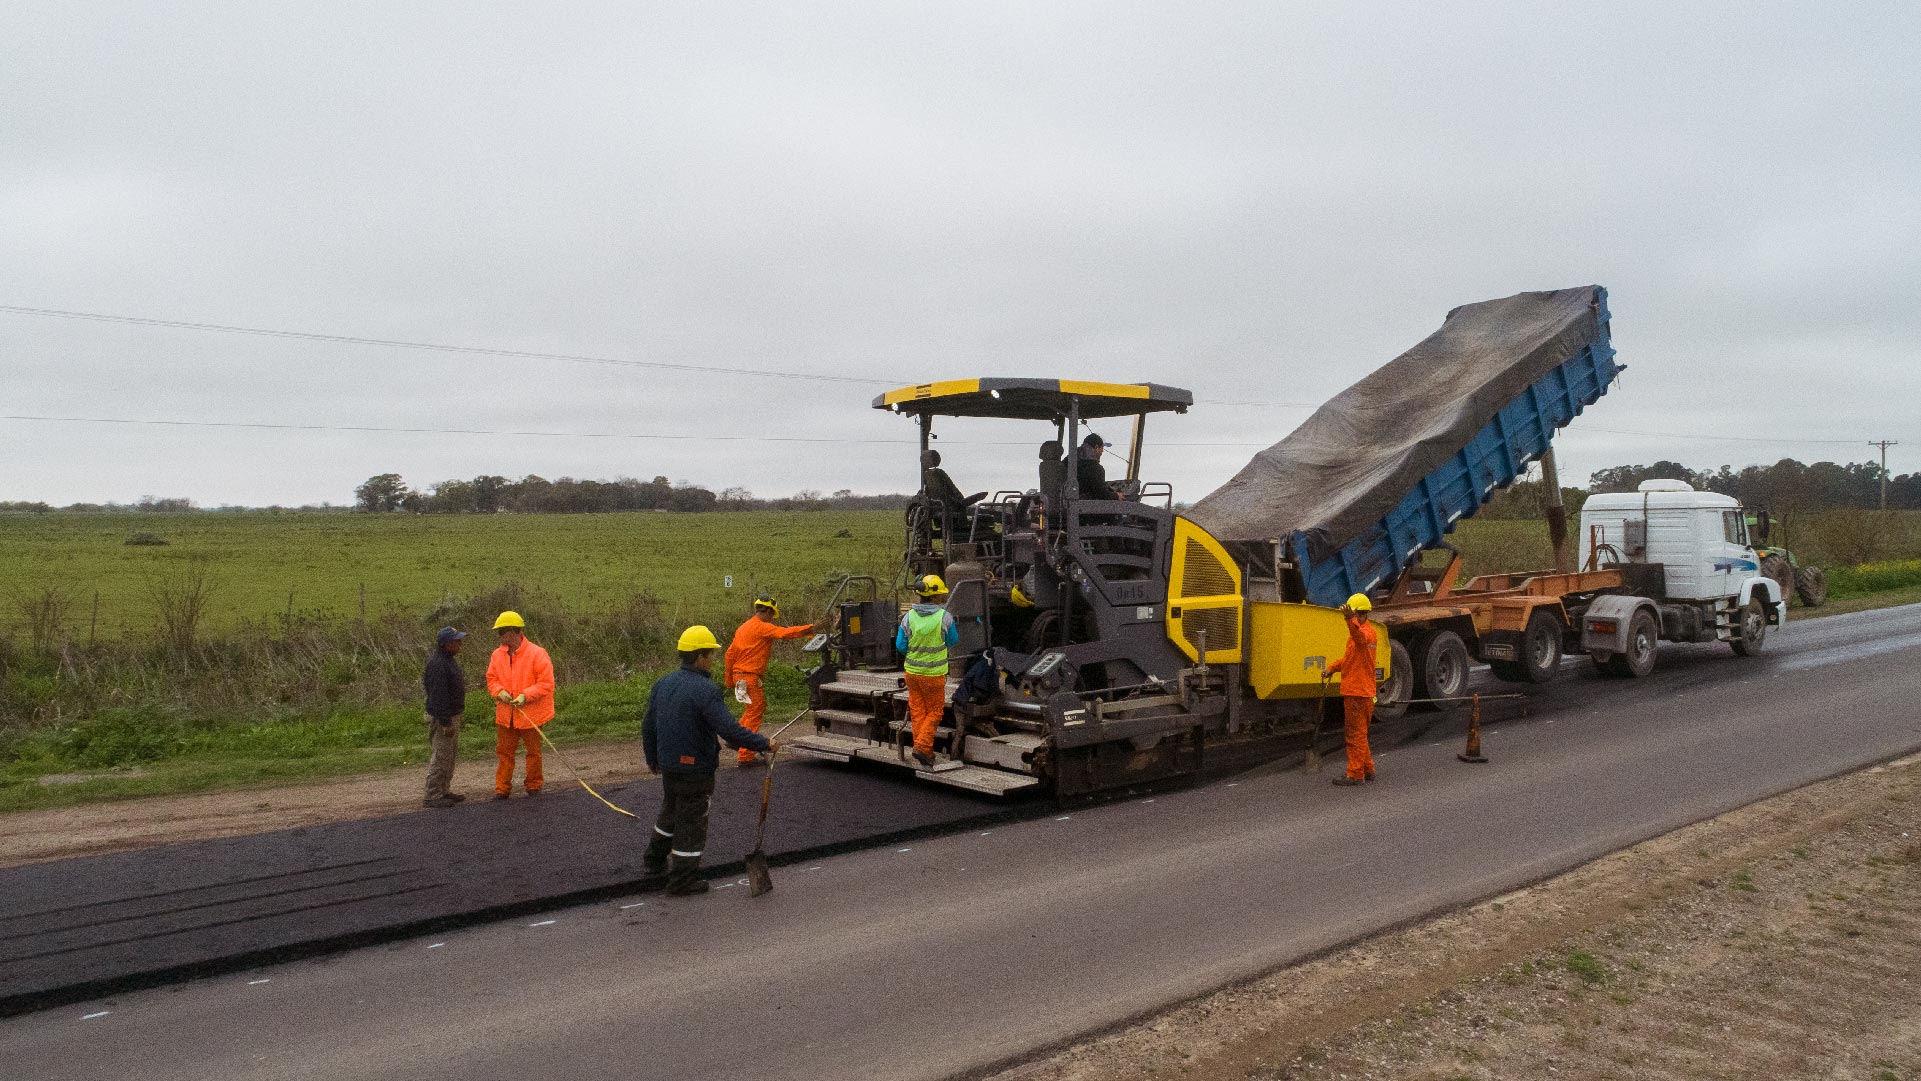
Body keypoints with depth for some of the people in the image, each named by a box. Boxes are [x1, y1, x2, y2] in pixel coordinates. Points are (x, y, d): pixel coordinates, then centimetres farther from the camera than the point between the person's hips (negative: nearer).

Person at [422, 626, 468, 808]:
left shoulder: (448, 660, 10)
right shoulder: (437, 664, -22)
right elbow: (438, 696, -25)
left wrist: (459, 715, 22)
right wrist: (446, 723, -24)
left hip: (453, 716, 10)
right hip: (442, 718, -10)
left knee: (450, 754, 17)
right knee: (441, 757, -5)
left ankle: (443, 791, 26)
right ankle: (433, 796, 1)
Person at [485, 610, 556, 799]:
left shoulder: (537, 654, -13)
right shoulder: (498, 654, 4)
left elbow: (546, 683, -14)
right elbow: (491, 679, 12)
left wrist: (526, 695, -22)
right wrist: (499, 691, -9)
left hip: (530, 713, -4)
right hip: (505, 714, 4)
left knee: (533, 752, 10)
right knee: (504, 751, 7)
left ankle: (534, 785, 23)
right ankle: (502, 788, 14)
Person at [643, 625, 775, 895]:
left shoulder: (662, 684, 4)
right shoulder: (705, 690, -22)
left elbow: (647, 725, 13)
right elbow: (729, 729, -28)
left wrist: (652, 759, 26)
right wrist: (764, 744, -20)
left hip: (668, 764, 8)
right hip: (695, 768, -8)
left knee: (670, 811, 27)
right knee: (692, 821, 4)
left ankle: (655, 860, 41)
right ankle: (682, 879, 11)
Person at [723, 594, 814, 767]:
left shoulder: (744, 627, 16)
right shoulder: (763, 627, -11)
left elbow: (730, 653, 17)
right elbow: (786, 633, -24)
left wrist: (729, 679, 23)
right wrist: (811, 628, -22)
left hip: (739, 674, 9)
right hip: (750, 676, -9)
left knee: (759, 708, 23)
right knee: (755, 713, -4)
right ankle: (746, 756, -2)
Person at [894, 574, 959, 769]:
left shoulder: (908, 617, -7)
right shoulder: (944, 617, -13)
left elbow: (900, 647, -1)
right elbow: (953, 642, 2)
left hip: (912, 671, 3)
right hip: (934, 674, -3)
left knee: (917, 711, 13)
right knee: (934, 712, 8)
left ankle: (923, 749, 18)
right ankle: (922, 747, -4)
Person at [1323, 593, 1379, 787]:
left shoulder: (1367, 632, -14)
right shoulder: (1362, 631, 20)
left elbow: (1360, 637, -40)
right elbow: (1349, 657, 27)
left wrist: (1350, 620, -58)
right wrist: (1332, 668, 12)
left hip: (1358, 692, -11)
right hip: (1356, 690, 11)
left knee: (1356, 734, -6)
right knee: (1359, 734, 18)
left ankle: (1355, 774, -2)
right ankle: (1367, 770, 26)